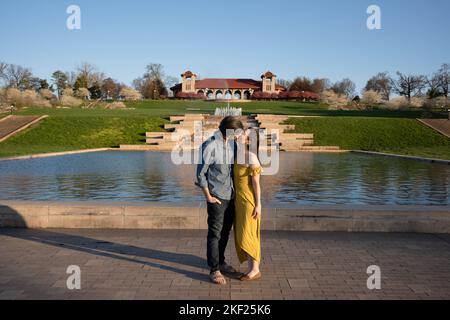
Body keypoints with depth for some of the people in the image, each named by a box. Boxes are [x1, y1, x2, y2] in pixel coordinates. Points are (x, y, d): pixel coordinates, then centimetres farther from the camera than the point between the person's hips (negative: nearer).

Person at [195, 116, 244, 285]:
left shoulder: (231, 143, 5)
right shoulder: (210, 146, -18)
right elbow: (200, 174, -14)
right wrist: (208, 197, -11)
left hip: (231, 196, 7)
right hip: (217, 198, -7)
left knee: (225, 231, 17)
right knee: (215, 233, 1)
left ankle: (220, 261, 32)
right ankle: (214, 270, 9)